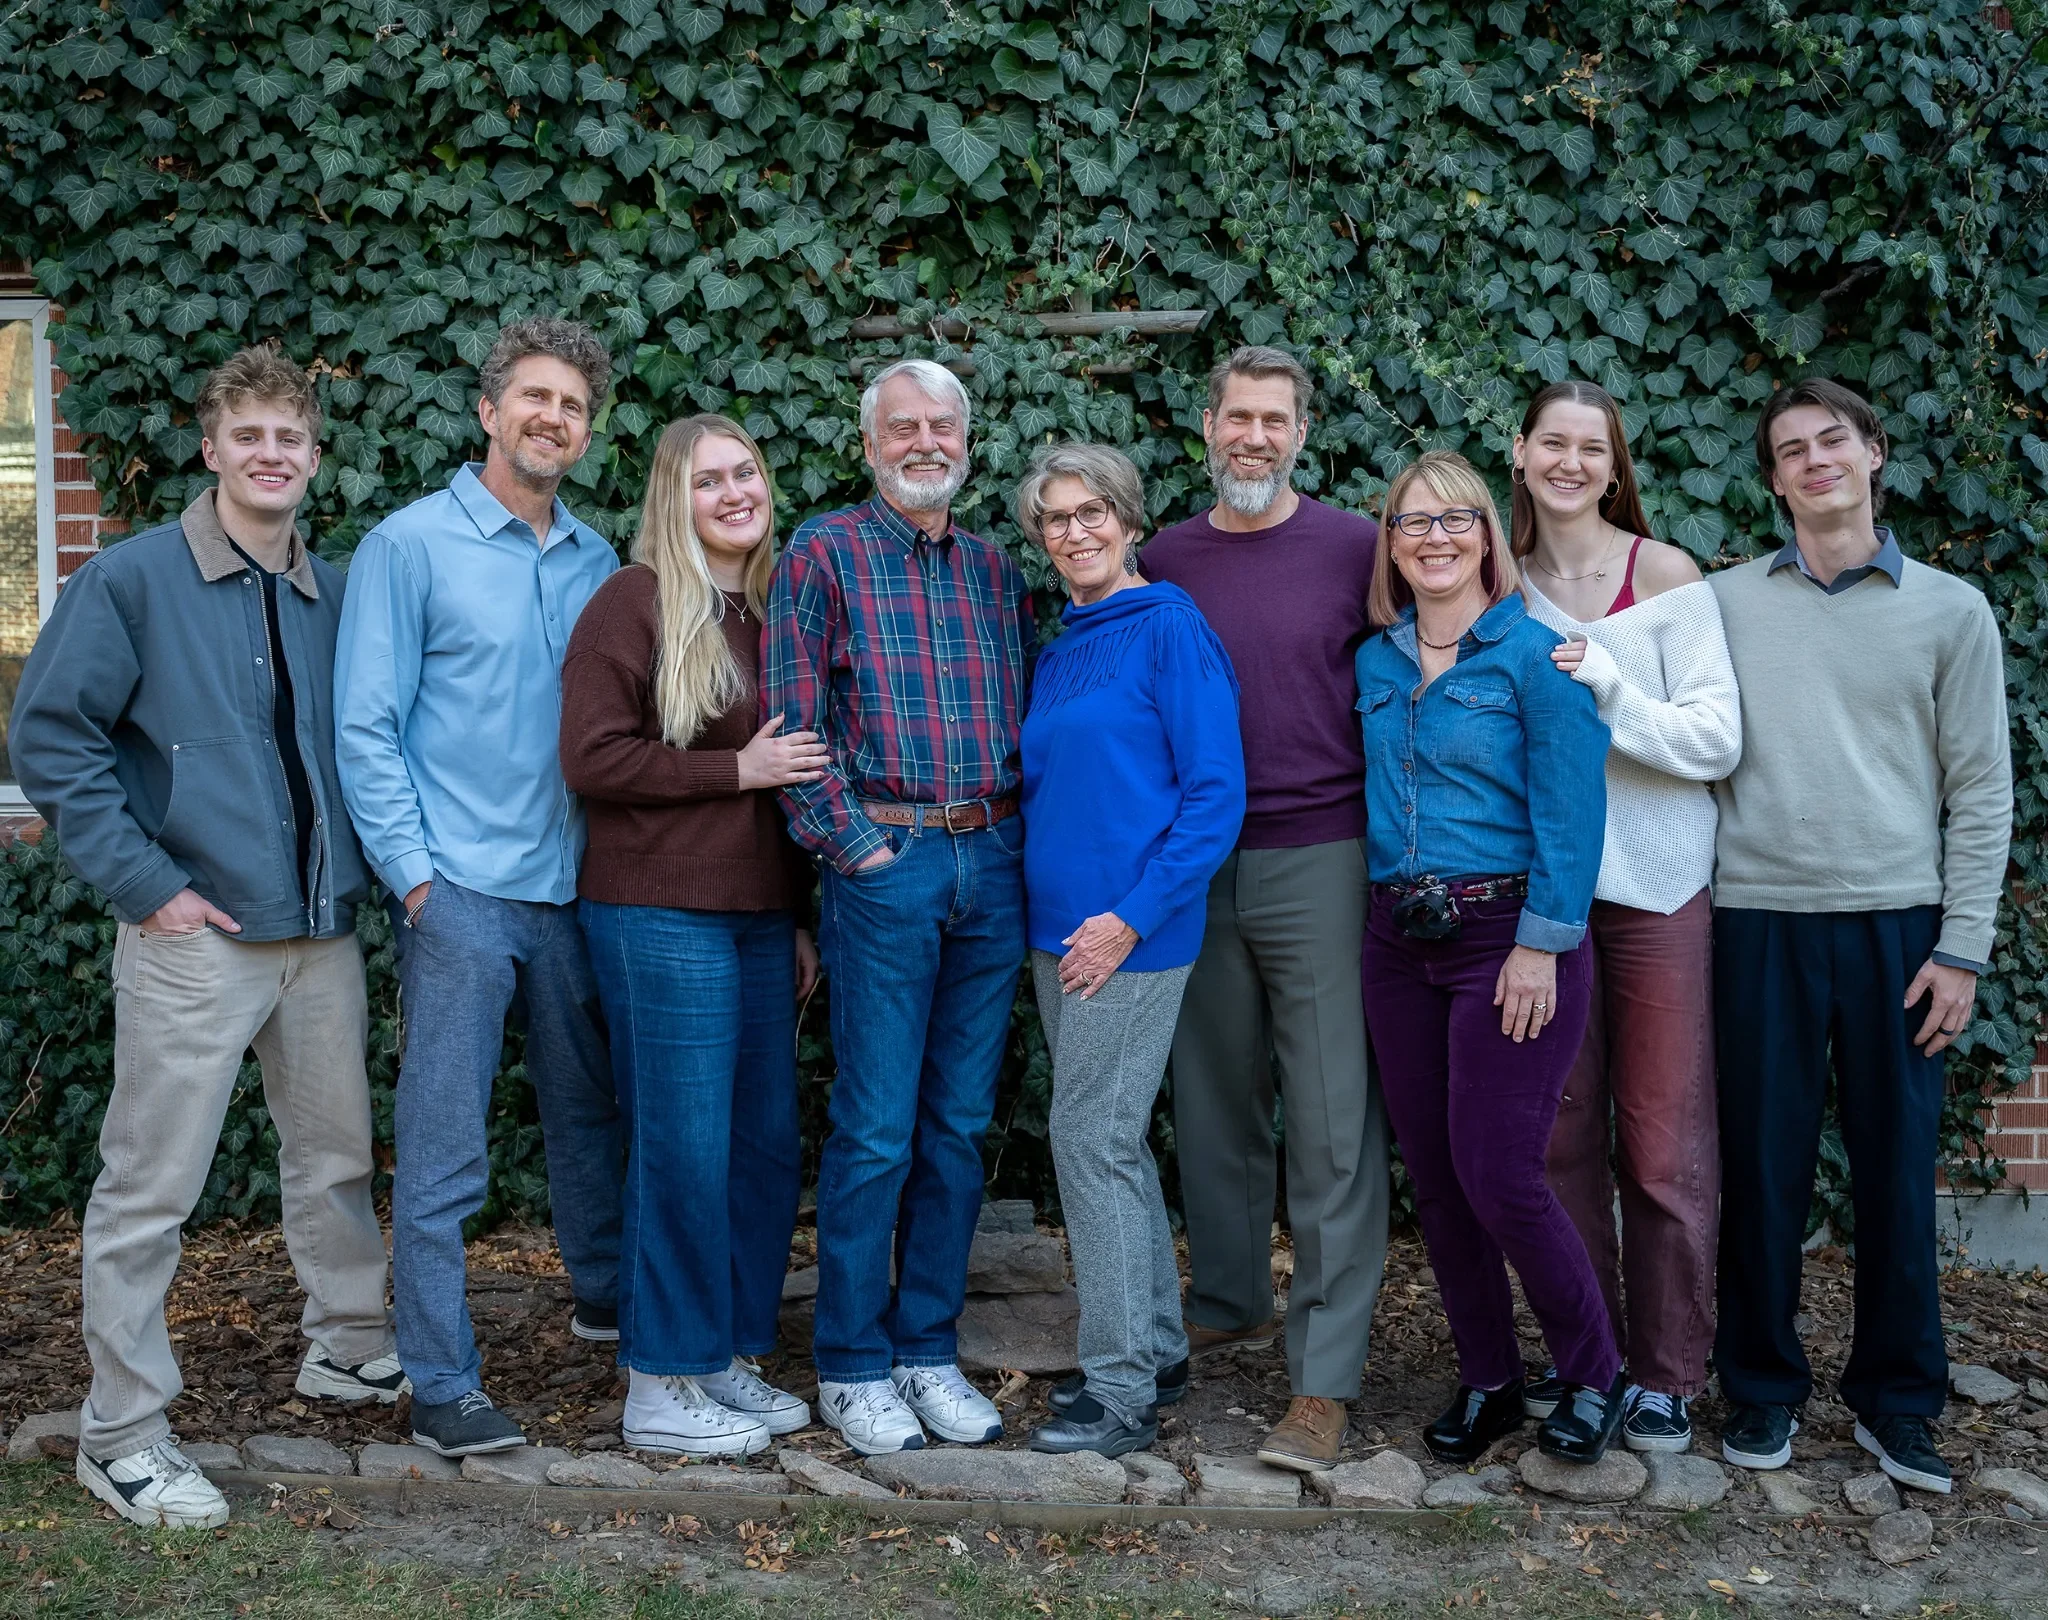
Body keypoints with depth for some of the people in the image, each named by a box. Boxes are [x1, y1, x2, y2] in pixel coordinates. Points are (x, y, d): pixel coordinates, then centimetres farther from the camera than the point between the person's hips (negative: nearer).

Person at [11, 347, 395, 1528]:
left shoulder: (335, 595, 9)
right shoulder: (132, 580, -5)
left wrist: (357, 867, 6)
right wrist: (145, 881, -13)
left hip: (324, 932, 5)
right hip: (196, 936, -5)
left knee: (338, 1156, 17)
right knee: (152, 1187, 1)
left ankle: (350, 1346, 37)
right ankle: (124, 1433, 13)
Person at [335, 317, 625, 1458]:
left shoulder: (597, 561, 10)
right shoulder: (412, 546, -4)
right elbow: (367, 729, -6)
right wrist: (414, 873, -11)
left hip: (572, 887, 5)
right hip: (461, 891, -5)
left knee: (591, 1108, 19)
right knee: (444, 1150, -2)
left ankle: (606, 1296, 39)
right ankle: (443, 1388, 7)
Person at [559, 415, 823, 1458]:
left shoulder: (775, 608, 15)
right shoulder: (636, 601, -5)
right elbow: (591, 759, -13)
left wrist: (802, 920, 17)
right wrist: (736, 768, -14)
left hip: (761, 916, 7)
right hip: (659, 914, -7)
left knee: (767, 1144, 9)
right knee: (684, 1146, -4)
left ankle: (728, 1356, 23)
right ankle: (658, 1388, 9)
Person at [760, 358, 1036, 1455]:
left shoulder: (995, 569, 15)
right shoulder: (824, 554, 0)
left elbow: (1028, 714, 16)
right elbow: (794, 718, -6)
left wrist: (1014, 835, 5)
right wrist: (854, 844, -10)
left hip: (993, 868, 5)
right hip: (884, 862, -5)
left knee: (959, 1125, 9)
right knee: (875, 1130, -2)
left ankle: (930, 1347, 21)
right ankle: (852, 1365, 11)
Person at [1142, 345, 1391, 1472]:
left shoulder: (1357, 549, 0)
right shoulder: (1164, 561, 9)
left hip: (1321, 861, -3)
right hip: (1195, 866, 3)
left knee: (1333, 1124, -4)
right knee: (1212, 1103, 13)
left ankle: (1324, 1379, 0)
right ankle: (1226, 1305, 30)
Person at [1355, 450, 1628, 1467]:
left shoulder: (1535, 651, -6)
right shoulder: (1375, 664, 11)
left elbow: (1570, 807, -11)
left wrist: (1541, 943, -16)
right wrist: (1387, 906, 6)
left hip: (1508, 936, -6)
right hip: (1400, 943, 6)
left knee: (1498, 1179, -7)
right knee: (1434, 1181, 9)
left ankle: (1594, 1376, 16)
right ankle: (1485, 1382, 26)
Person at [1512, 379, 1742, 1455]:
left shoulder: (1667, 577, -4)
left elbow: (1719, 738, -10)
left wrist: (1612, 692, -21)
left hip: (1659, 883, -3)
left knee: (1664, 1143, 1)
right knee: (1562, 1131, 10)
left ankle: (1666, 1374, 14)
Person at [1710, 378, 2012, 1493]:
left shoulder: (1951, 610, 6)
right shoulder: (1724, 604, 7)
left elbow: (1981, 792, 4)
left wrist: (1962, 947, -1)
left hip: (1898, 920, 0)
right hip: (1760, 916, 0)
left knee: (1896, 1168, 5)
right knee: (1762, 1163, 5)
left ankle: (1897, 1399, 20)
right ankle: (1762, 1388, 20)